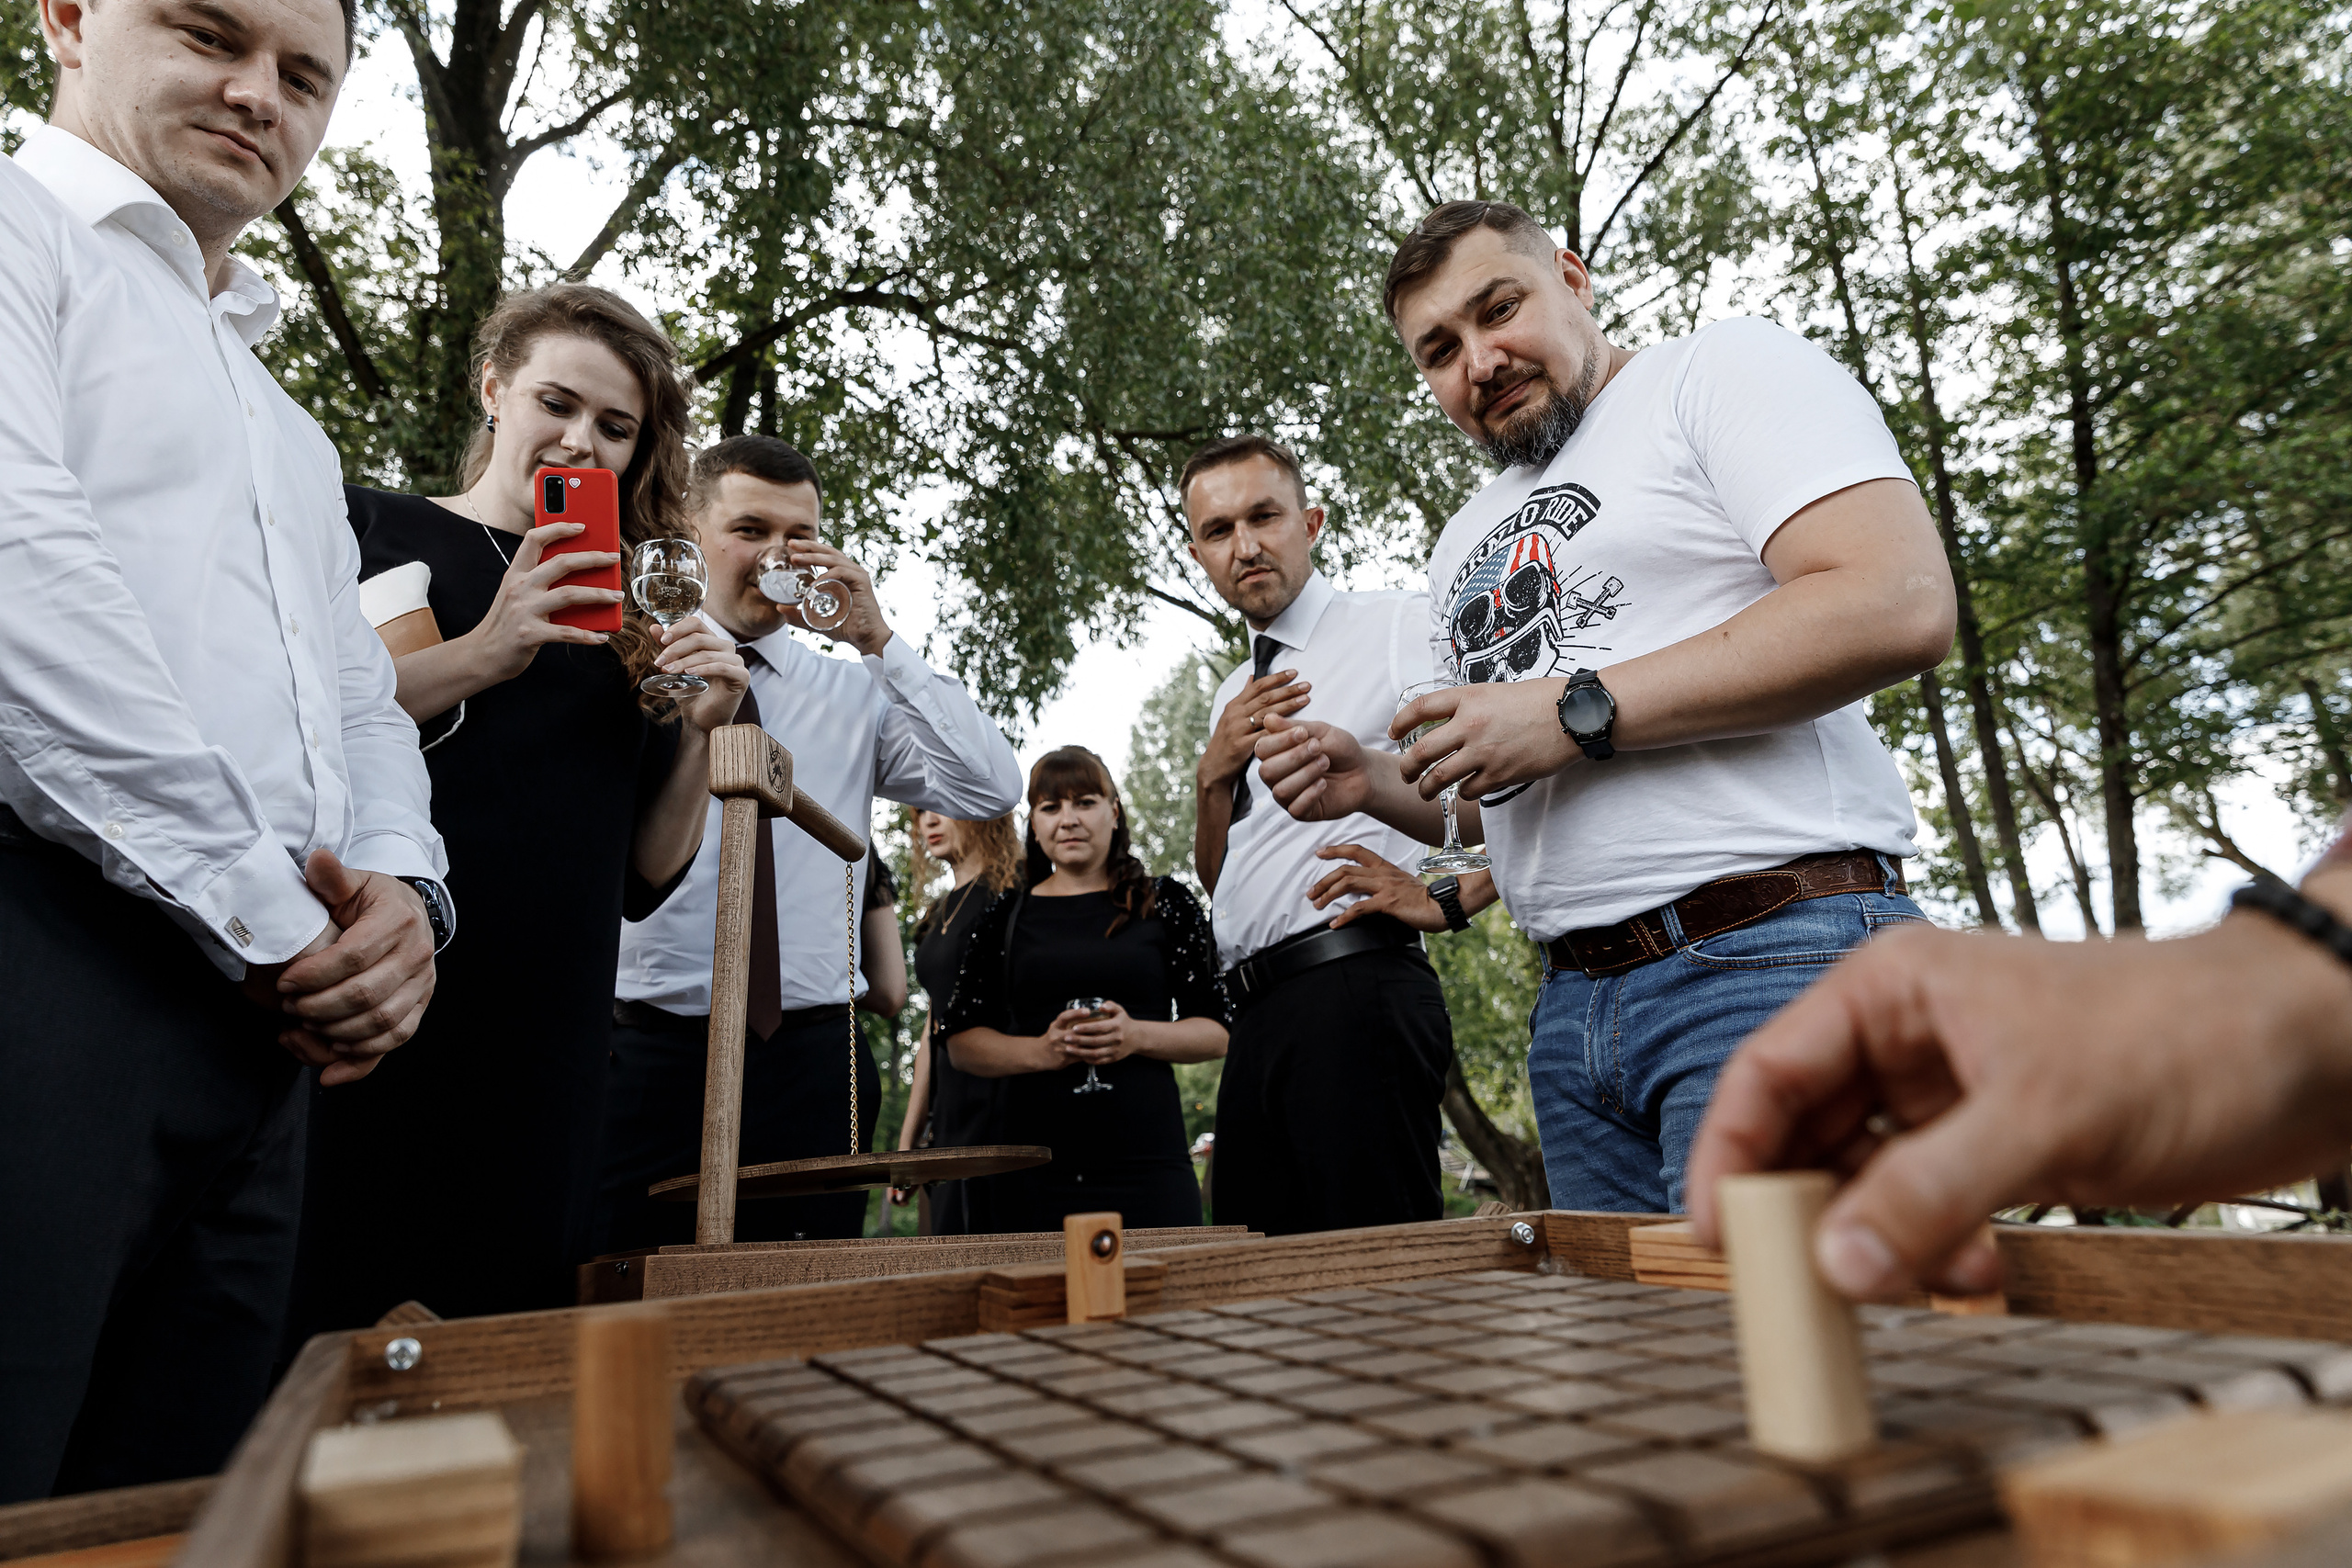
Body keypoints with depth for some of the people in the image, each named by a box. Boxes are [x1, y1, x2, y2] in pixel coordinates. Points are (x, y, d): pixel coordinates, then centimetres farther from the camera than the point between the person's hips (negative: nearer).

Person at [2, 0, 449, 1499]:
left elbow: (360, 702, 22)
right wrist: (264, 908, -12)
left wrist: (400, 885, 0)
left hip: (260, 1022, 8)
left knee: (166, 1525, 12)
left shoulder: (288, 430, 29)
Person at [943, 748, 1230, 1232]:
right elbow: (961, 1040, 7)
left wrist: (1137, 1036, -13)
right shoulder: (1007, 916, 11)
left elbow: (1217, 1033, 5)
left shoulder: (1166, 903, 7)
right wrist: (1041, 1050, -10)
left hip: (1146, 1161, -1)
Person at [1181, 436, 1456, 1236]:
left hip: (1356, 987, -8)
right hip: (1258, 1016, 8)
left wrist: (1446, 895, -18)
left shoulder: (1403, 625, 2)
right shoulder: (1232, 696, 24)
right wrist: (1214, 773, 6)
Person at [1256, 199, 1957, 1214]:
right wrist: (1372, 786, 7)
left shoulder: (1724, 368, 2)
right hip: (1573, 1005, 7)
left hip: (1773, 952, -6)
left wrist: (1577, 714, -16)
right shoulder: (1467, 545, 23)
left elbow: (1901, 605, -15)